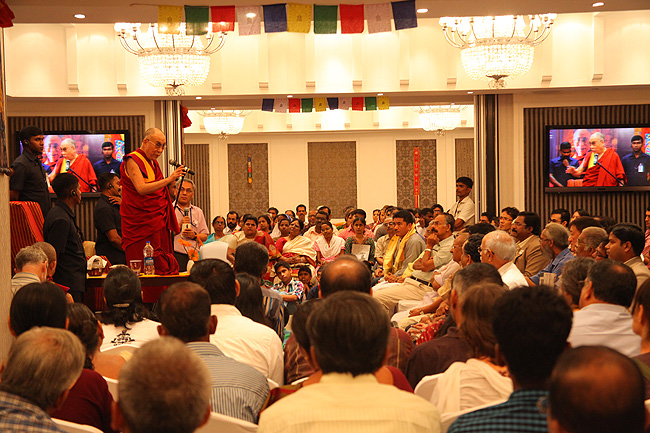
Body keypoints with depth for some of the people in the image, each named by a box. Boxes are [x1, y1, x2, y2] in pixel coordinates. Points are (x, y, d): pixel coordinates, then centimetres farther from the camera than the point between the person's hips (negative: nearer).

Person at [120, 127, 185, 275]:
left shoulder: (153, 162, 15)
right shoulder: (132, 160, -10)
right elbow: (141, 189, -24)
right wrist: (168, 179, -29)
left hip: (158, 220, 8)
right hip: (140, 221, -8)